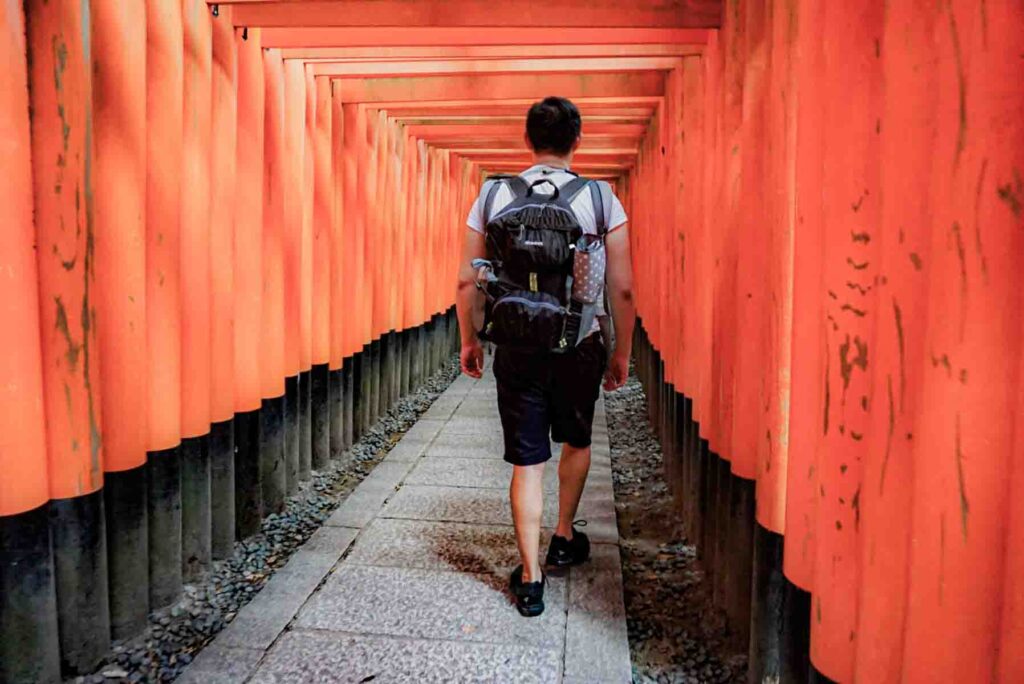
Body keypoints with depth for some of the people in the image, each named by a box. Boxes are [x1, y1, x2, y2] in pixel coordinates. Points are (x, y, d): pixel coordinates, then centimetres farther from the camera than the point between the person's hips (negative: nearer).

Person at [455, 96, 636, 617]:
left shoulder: (494, 196, 1)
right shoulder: (600, 198, -3)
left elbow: (467, 281, 2)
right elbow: (622, 288, -4)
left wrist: (469, 340, 14)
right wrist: (621, 353, 7)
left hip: (516, 348, 0)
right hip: (580, 346, 0)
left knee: (526, 461, 8)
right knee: (577, 441, 24)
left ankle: (530, 579, 11)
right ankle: (564, 539, 40)